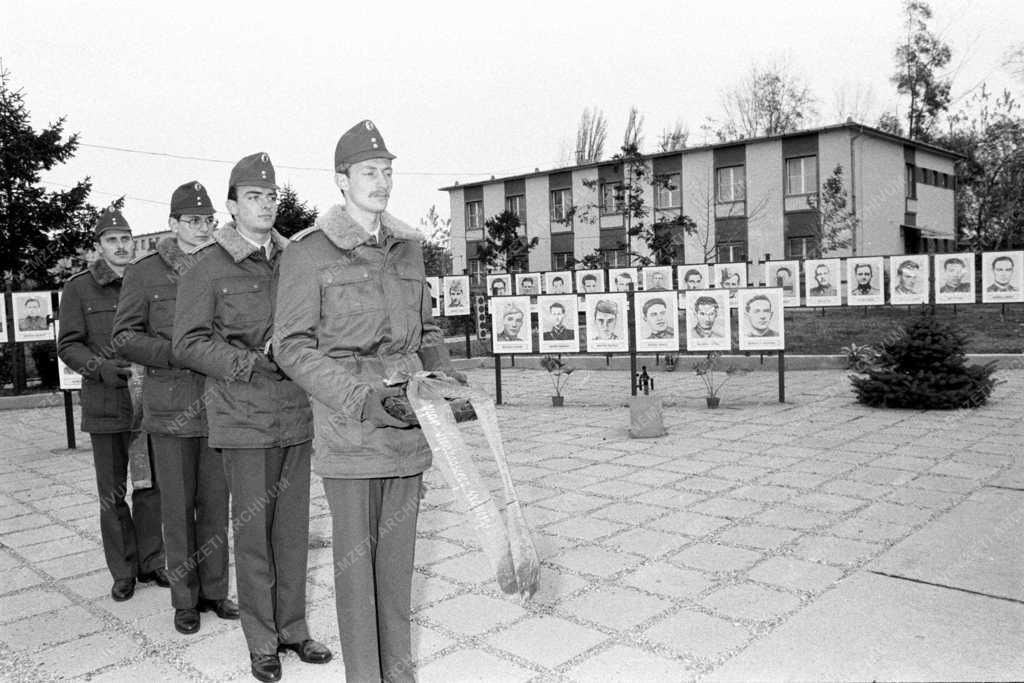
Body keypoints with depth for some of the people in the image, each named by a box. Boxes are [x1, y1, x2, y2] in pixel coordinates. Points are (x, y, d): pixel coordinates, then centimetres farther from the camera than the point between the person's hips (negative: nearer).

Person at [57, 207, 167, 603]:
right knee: (112, 494, 6)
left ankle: (151, 563, 21)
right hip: (104, 405, -2)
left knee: (151, 486, 7)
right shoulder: (79, 288, 1)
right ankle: (123, 572, 18)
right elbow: (68, 346, -1)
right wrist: (99, 367, -18)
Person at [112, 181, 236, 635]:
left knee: (216, 502, 9)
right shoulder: (145, 273, 0)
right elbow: (125, 335, -2)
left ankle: (215, 590, 23)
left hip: (219, 404, 2)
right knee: (178, 505, 5)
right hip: (170, 405, -2)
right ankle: (185, 600, 18)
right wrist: (174, 352, -17)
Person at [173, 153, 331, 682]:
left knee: (293, 525, 10)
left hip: (296, 414, 4)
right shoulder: (209, 265, -3)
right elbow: (187, 344, -5)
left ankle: (293, 628, 25)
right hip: (243, 415, -4)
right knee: (252, 527, 3)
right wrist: (251, 363, -16)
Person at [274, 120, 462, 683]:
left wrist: (444, 373, 2)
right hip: (348, 425, -5)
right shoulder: (308, 252, -6)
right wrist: (361, 396, -17)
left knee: (398, 550, 13)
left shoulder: (407, 246, 11)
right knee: (356, 555, 3)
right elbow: (292, 346, -8)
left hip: (407, 422, 5)